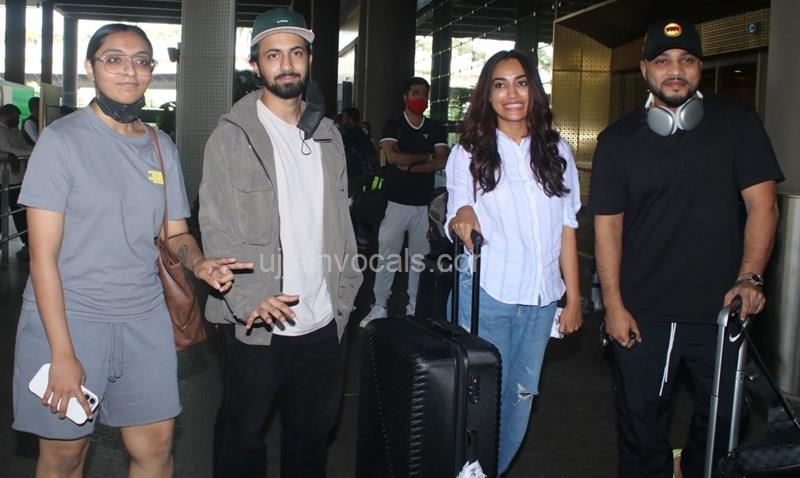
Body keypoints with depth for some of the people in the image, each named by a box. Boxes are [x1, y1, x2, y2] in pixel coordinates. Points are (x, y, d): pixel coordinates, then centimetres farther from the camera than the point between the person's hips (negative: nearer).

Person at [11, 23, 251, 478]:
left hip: (145, 318, 4)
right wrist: (63, 354, -16)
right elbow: (43, 254, -11)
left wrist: (199, 262, -11)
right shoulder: (62, 139, -8)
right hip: (68, 317, -4)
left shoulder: (162, 147, 7)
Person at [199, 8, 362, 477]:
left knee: (314, 430, 18)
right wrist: (249, 296, -22)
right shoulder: (232, 135, -4)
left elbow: (341, 219, 13)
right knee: (243, 434, 11)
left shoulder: (328, 134, 10)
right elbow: (217, 229, -9)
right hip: (257, 324, -4)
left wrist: (345, 292, 7)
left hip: (325, 321, 4)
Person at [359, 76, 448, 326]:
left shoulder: (436, 129, 10)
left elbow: (441, 162, -3)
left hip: (425, 204, 2)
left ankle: (415, 306, 19)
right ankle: (379, 307, 8)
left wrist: (409, 166, -11)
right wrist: (425, 157, -4)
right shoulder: (392, 125, 3)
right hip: (396, 202, -2)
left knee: (419, 257, 8)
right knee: (387, 256, 0)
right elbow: (392, 156, -12)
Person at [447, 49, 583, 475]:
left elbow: (566, 229, 9)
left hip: (541, 297, 3)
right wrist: (462, 223, -24)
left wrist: (574, 298, 6)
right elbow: (456, 218, 1)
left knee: (520, 397, 11)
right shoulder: (469, 152, 2)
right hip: (486, 294, -2)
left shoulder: (556, 152, 7)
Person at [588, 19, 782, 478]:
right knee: (642, 425, 11)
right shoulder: (618, 140, 1)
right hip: (643, 314, 0)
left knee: (722, 422, 14)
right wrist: (613, 305, -4)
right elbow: (608, 225, 0)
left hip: (721, 309, 0)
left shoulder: (738, 123, 0)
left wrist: (749, 277, -15)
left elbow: (763, 203, -2)